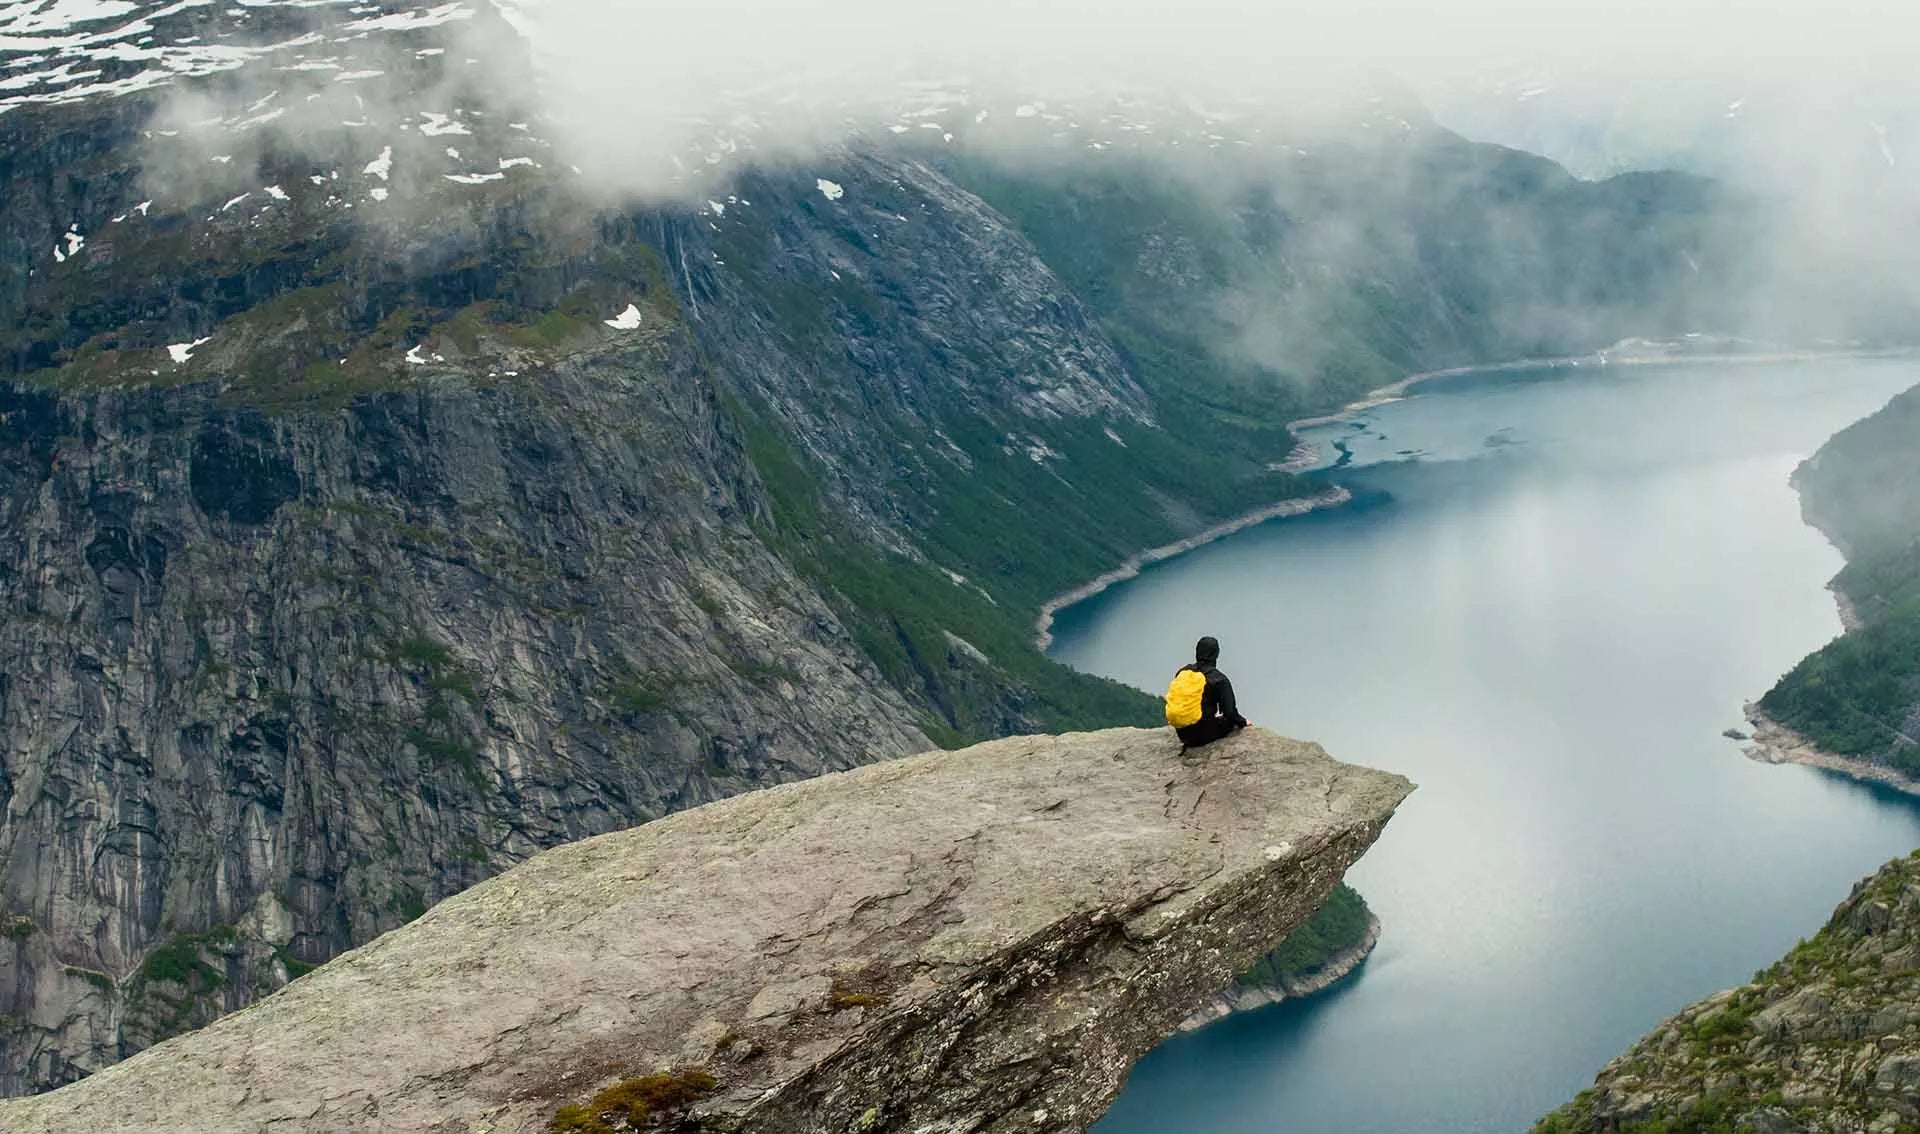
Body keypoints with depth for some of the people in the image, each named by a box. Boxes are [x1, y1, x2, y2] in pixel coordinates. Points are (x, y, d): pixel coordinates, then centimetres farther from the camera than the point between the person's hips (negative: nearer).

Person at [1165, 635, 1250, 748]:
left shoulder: (1182, 673, 5)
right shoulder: (1219, 679, -11)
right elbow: (1229, 712, -10)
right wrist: (1243, 722, 12)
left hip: (1182, 734, 6)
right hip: (1203, 734, -5)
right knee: (1232, 721, 13)